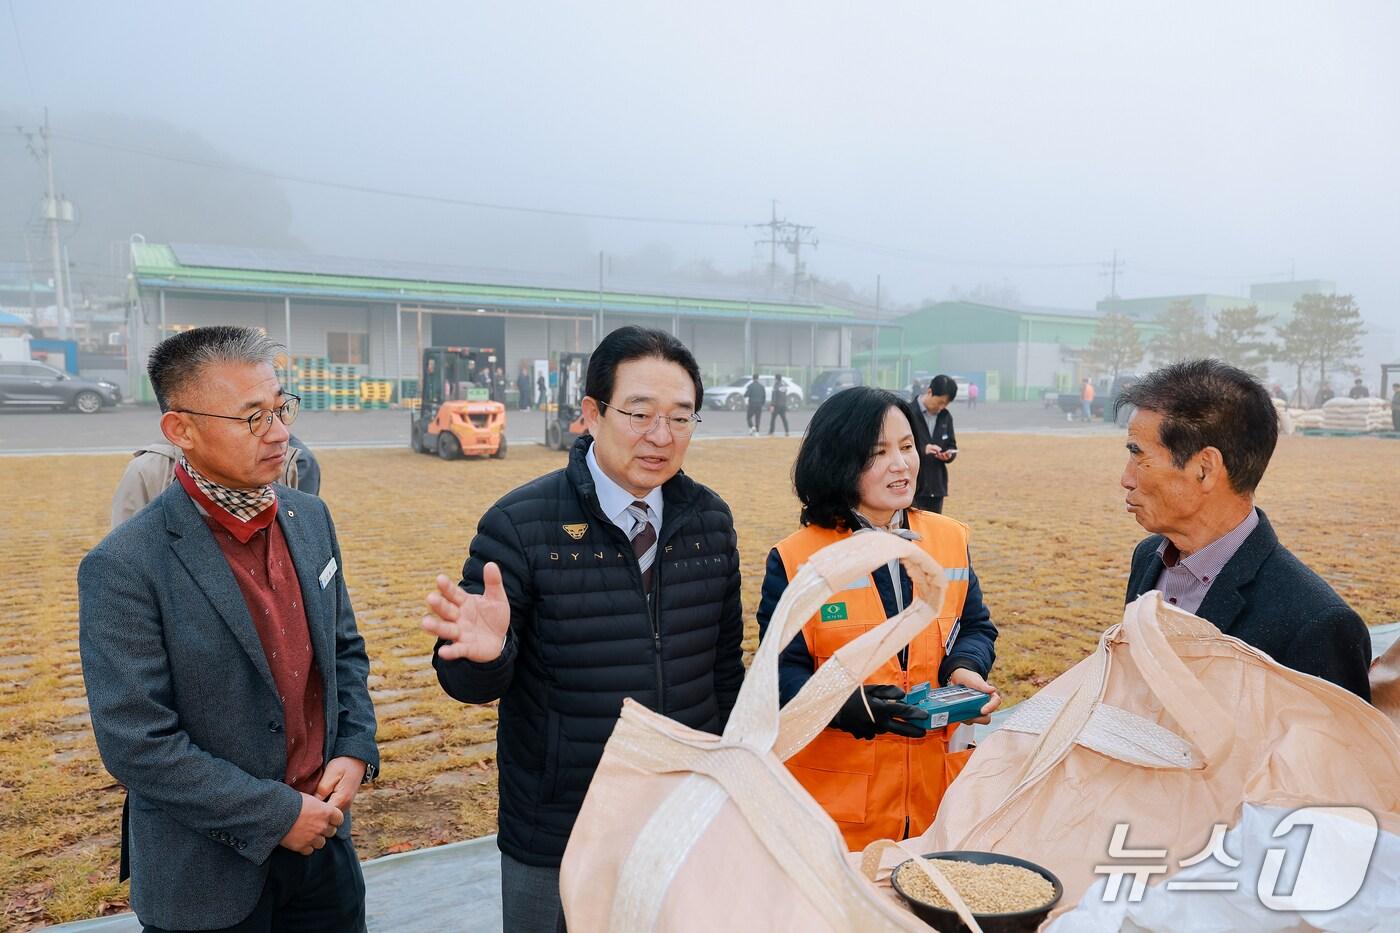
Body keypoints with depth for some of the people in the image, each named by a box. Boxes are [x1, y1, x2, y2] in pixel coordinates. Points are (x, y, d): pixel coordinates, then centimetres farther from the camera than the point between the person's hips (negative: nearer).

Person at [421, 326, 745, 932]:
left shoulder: (710, 520, -2)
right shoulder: (519, 525, -15)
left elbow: (726, 661, 8)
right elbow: (477, 687, -13)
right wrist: (483, 652, -34)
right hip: (556, 839, -3)